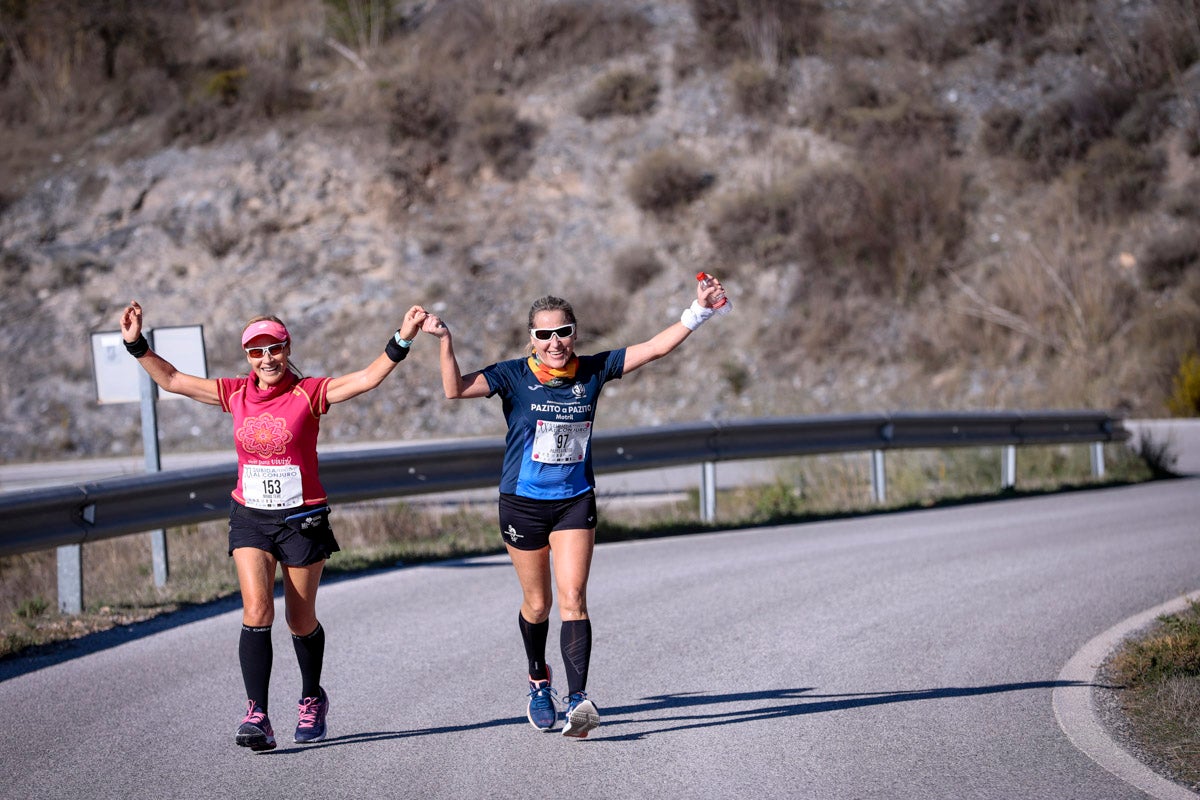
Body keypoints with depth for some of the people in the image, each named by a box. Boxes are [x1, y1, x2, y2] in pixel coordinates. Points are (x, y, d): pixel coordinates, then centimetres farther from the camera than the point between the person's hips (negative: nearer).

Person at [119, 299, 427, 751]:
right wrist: (137, 345, 0)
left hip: (302, 519, -2)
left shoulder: (308, 394, -7)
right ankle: (257, 715, -18)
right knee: (256, 609, -15)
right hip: (250, 518, 2)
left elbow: (368, 379, -17)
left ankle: (312, 701, 33)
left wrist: (401, 341, -28)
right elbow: (172, 380, 8)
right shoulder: (236, 394, 3)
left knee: (301, 620, 8)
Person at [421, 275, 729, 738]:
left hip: (575, 500, 1)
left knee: (572, 596, -13)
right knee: (537, 603, 11)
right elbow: (456, 389, -22)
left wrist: (698, 312, -11)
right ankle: (538, 681, 37)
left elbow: (655, 348, -3)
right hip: (524, 503, -1)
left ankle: (577, 699, -21)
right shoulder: (515, 376, -10)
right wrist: (445, 341, -34)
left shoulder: (593, 371, -3)